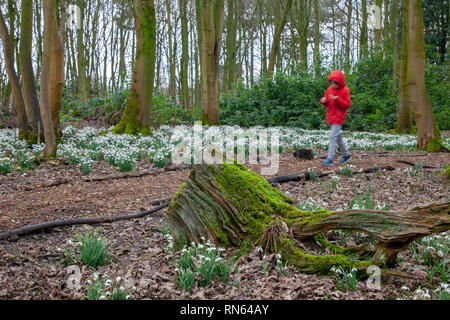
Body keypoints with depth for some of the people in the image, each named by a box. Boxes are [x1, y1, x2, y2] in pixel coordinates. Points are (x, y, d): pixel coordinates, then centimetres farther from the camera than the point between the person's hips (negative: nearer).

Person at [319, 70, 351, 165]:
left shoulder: (344, 91, -8)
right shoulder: (330, 89, 10)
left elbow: (347, 105, -12)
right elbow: (326, 103, 17)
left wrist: (337, 99, -23)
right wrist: (323, 101, -7)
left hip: (338, 118, -7)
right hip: (331, 117, 7)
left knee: (333, 137, -13)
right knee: (338, 137, 16)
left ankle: (330, 159, -12)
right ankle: (346, 155, 30)